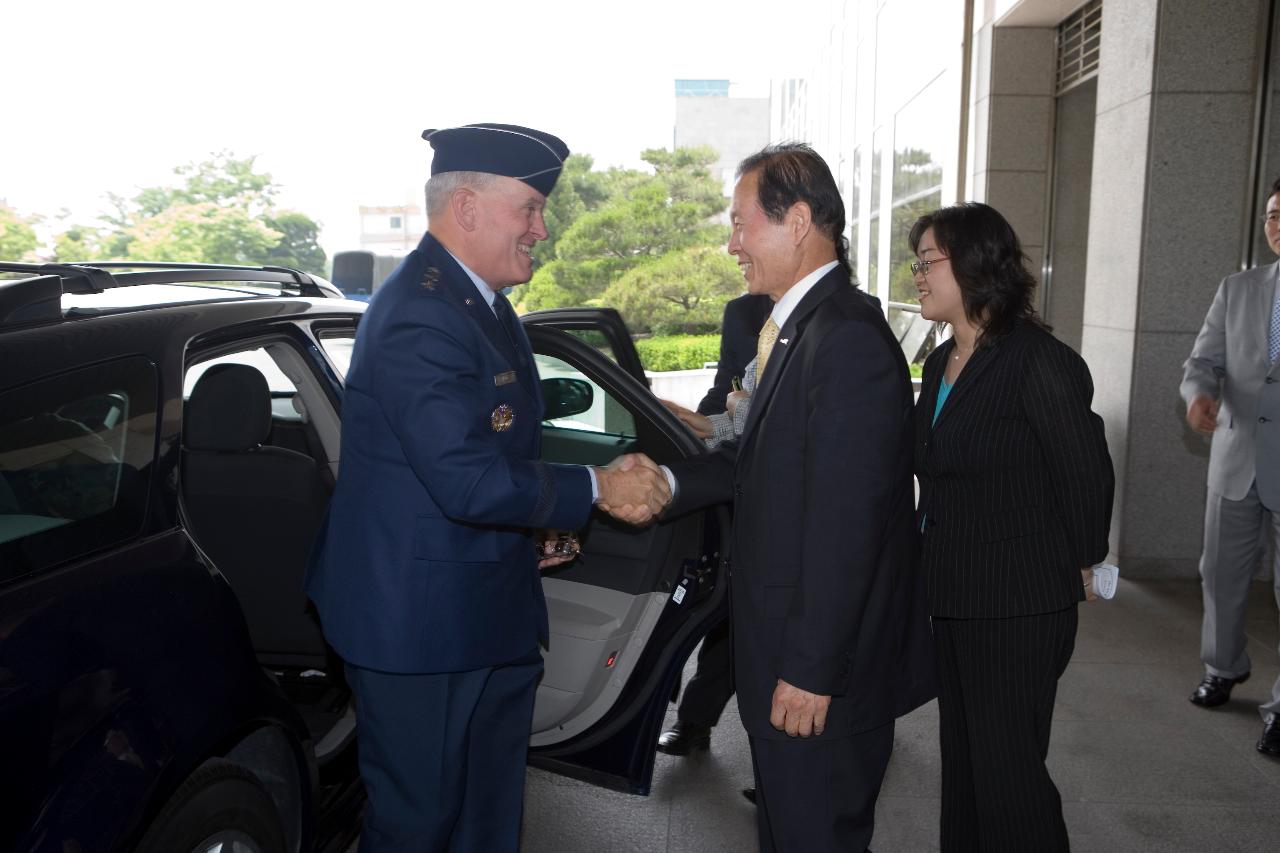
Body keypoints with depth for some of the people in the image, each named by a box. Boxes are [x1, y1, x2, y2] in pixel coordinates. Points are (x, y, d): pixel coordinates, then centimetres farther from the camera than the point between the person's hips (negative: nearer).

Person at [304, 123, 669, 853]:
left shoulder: (481, 301, 10)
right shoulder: (419, 315, -23)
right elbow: (469, 482, -29)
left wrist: (536, 522, 8)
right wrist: (596, 488, -17)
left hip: (490, 614, 10)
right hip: (421, 623, -10)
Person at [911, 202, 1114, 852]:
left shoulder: (1039, 361, -16)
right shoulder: (940, 363, 9)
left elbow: (1087, 473, -11)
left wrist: (1081, 563, -1)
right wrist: (931, 556, 12)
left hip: (1018, 604, -8)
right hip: (953, 596, 8)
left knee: (1006, 771, 2)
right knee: (961, 760, 18)